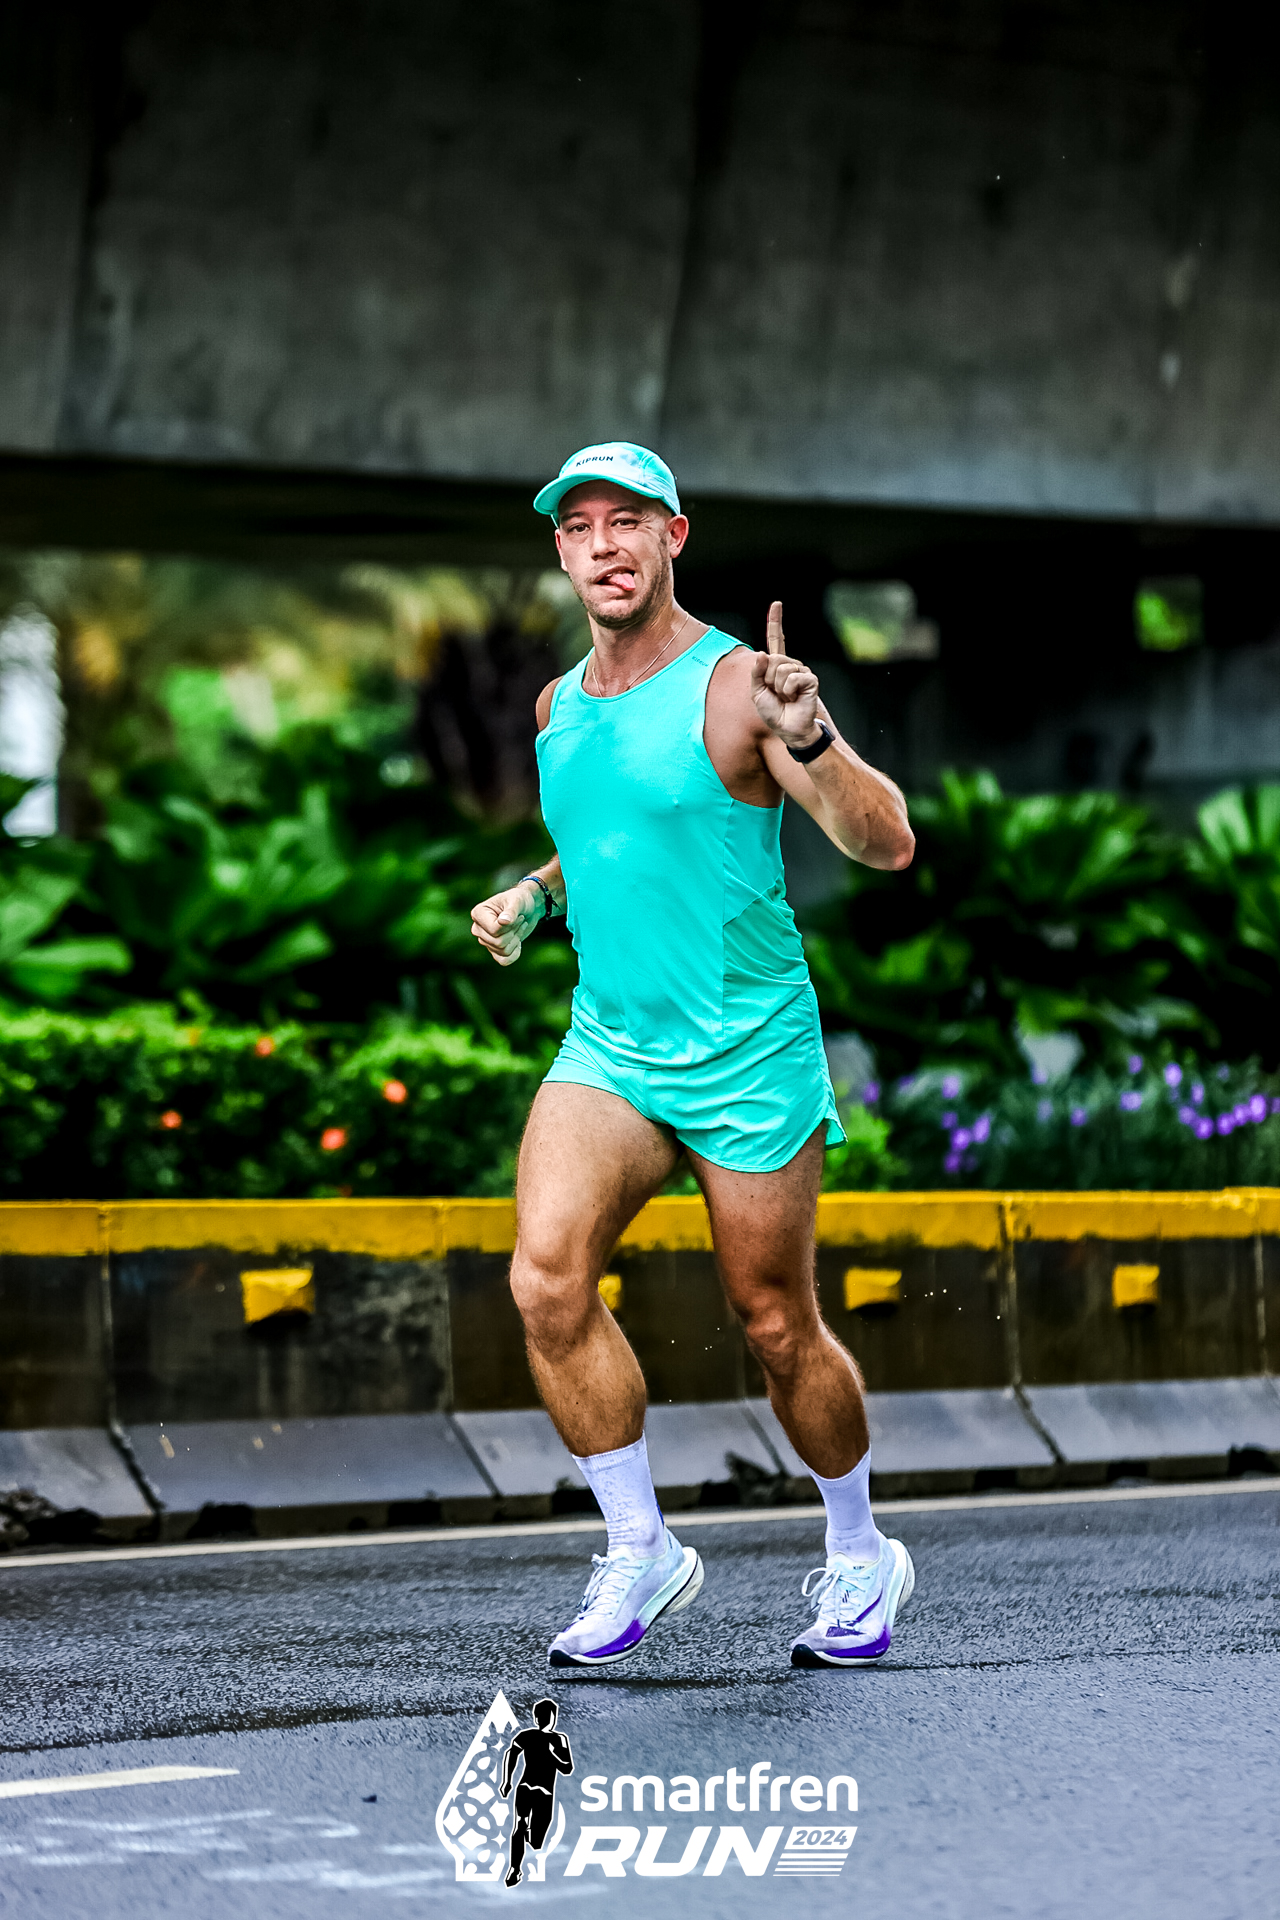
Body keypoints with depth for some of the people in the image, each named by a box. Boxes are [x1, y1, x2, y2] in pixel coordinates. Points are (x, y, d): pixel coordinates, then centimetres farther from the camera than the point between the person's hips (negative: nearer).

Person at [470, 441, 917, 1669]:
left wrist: (810, 737, -37)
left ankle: (860, 1558, 30)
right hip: (607, 1047, 5)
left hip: (749, 1053, -5)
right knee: (546, 1279, -18)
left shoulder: (735, 685, -12)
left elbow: (885, 845, -21)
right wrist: (534, 895, 11)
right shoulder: (560, 704, 9)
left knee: (774, 1325, 5)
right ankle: (639, 1553, -3)